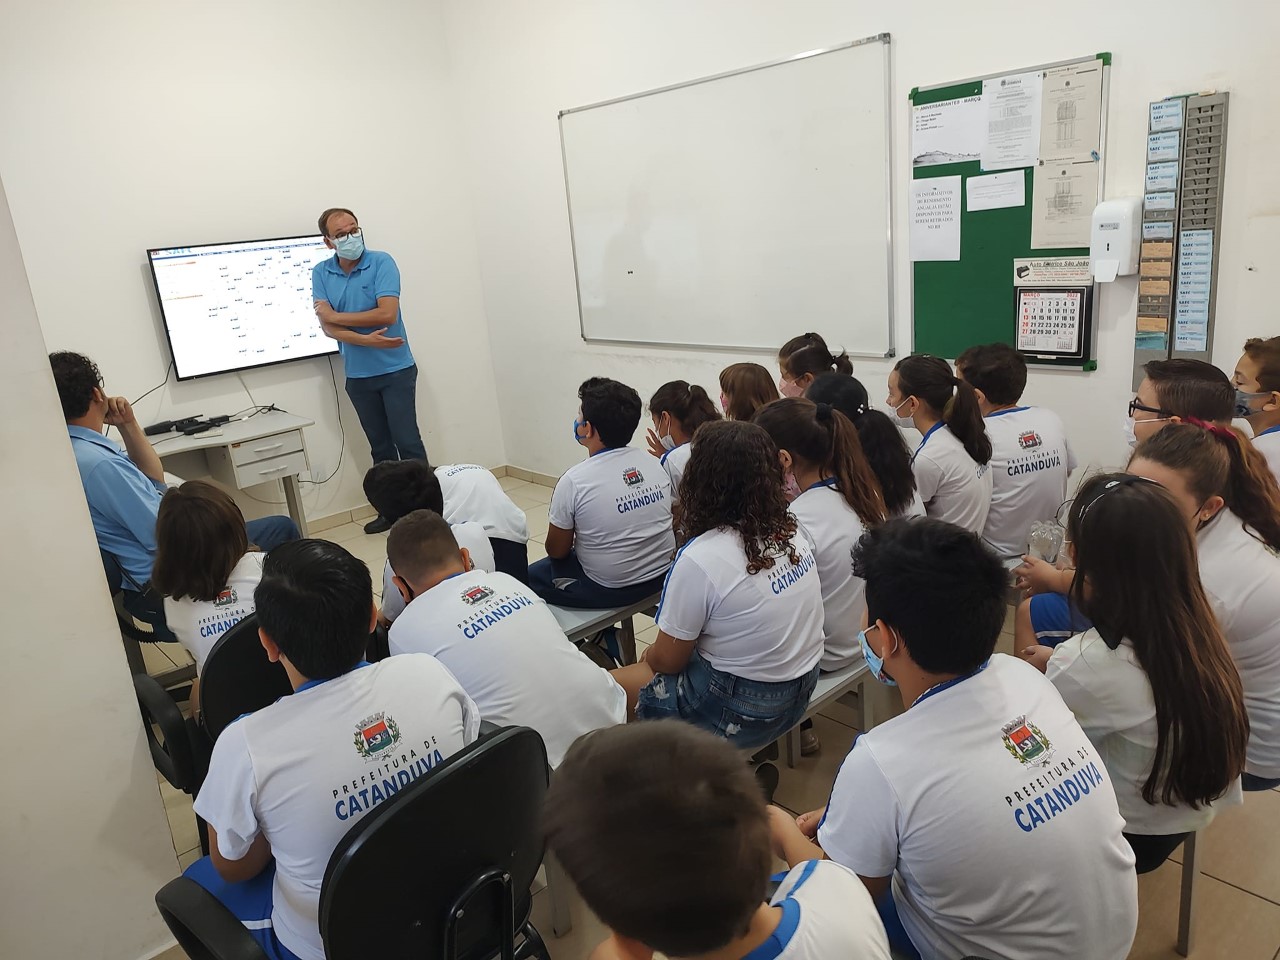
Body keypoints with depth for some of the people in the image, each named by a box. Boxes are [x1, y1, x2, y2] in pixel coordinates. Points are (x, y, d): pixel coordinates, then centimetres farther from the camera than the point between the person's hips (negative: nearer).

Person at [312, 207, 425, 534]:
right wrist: (366, 340, -22)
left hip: (395, 370, -4)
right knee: (380, 447, 12)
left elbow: (387, 313, -20)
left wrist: (336, 316, -10)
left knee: (407, 442, -3)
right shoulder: (320, 273, 1)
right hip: (357, 375, 4)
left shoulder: (381, 262, -9)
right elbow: (327, 327, -8)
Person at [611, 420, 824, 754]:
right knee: (653, 666, 24)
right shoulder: (794, 532, -5)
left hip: (741, 713, -7)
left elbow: (667, 660, -13)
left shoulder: (700, 558, -26)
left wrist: (648, 656, 10)